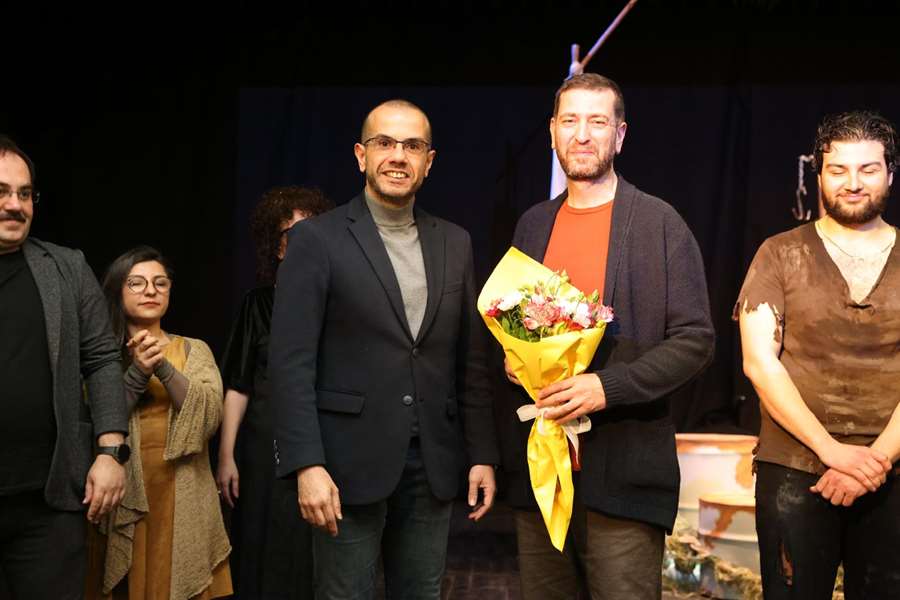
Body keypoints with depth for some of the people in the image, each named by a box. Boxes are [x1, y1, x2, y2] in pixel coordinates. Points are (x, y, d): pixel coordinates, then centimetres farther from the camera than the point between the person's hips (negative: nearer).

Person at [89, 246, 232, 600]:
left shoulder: (194, 350, 8)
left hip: (182, 499, 1)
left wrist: (164, 368, -19)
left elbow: (209, 417, -8)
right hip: (121, 497, -1)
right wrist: (138, 373, -19)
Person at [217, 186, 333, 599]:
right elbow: (238, 385, 5)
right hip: (266, 451, 1)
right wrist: (226, 455, 0)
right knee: (266, 560, 6)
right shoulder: (260, 302, 6)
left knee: (319, 565, 4)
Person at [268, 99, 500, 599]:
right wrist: (306, 465, -15)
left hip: (433, 463, 4)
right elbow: (292, 362, -9)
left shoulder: (455, 243, 10)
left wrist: (483, 455, 7)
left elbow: (472, 359, 11)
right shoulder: (317, 239, -4)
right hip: (350, 462, -4)